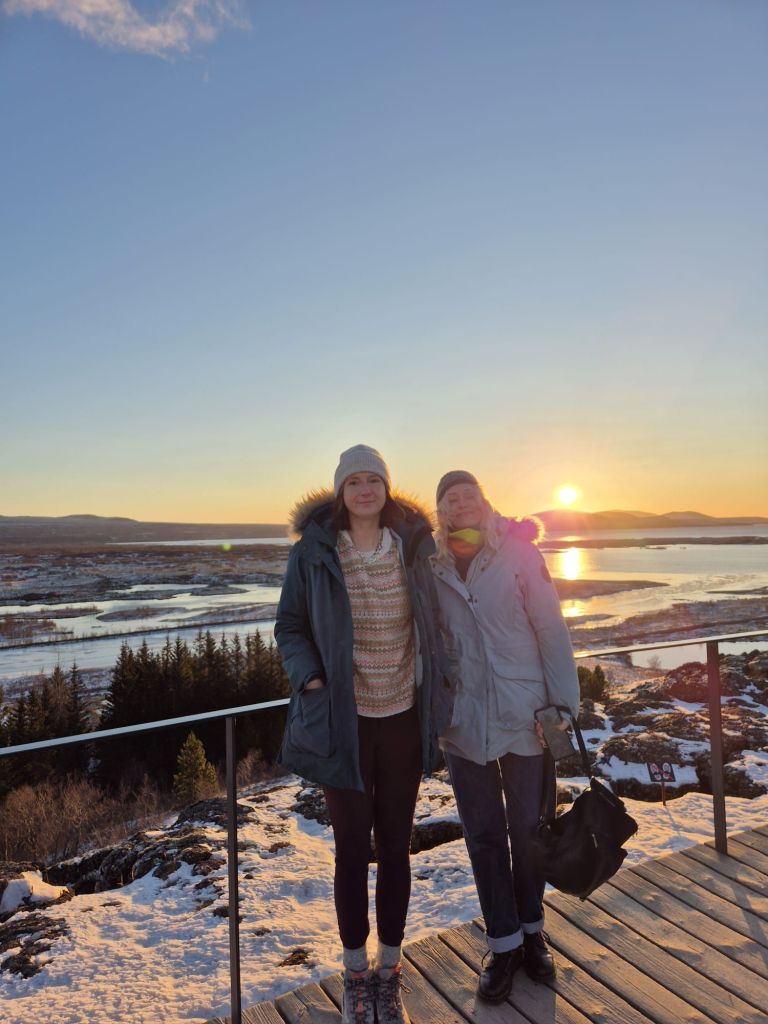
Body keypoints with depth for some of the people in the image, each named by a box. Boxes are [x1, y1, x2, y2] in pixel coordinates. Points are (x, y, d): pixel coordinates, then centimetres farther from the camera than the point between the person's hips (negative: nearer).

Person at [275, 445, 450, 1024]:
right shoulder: (313, 552, -7)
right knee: (353, 849, 12)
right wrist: (310, 679, -13)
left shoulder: (414, 545, -2)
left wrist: (441, 680, 0)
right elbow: (290, 626, 1)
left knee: (396, 847, 14)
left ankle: (389, 974, 35)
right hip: (344, 722, -1)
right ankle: (356, 974, 35)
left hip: (404, 719, 2)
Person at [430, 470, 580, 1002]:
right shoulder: (432, 566, -1)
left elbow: (552, 631, -7)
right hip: (465, 720, 2)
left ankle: (532, 931, 38)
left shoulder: (518, 553, -7)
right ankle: (503, 943, 32)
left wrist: (563, 704, -9)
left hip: (524, 713, -1)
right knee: (484, 835, 13)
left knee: (528, 829, 15)